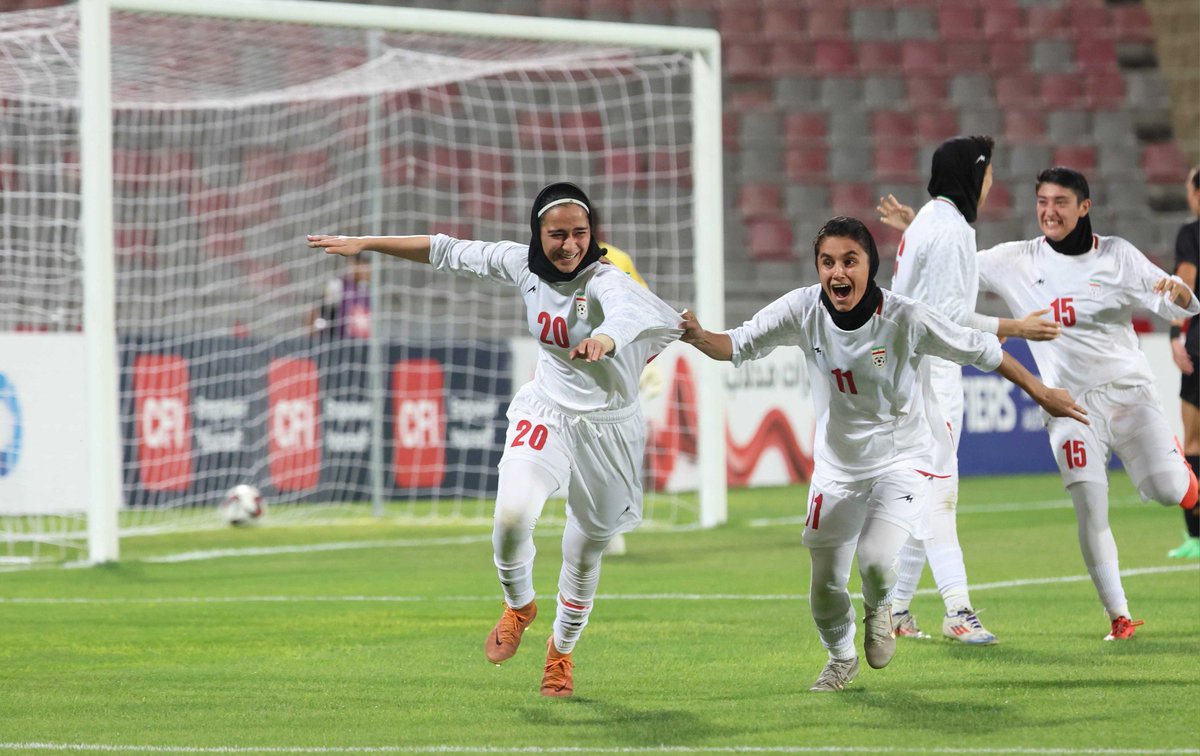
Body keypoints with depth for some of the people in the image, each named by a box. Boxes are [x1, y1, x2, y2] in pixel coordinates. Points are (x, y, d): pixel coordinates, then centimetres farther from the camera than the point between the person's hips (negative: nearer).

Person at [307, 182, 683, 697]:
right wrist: (364, 244, 2)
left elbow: (628, 314, -48)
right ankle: (518, 606, 5)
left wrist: (605, 339, -73)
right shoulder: (523, 265, -9)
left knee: (585, 552, 9)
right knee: (512, 513, -25)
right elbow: (451, 253, 2)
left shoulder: (605, 281, -25)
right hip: (545, 414, 2)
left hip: (606, 427, -2)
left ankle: (561, 650, 38)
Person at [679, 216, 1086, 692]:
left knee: (875, 558, -26)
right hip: (837, 464, 3)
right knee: (825, 587, 7)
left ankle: (879, 607, 12)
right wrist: (700, 337, -32)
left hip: (903, 457, -3)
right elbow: (738, 346, -10)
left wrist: (1043, 395, -5)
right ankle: (841, 658, 40)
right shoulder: (804, 310, -17)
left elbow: (982, 351, -13)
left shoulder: (907, 320, -24)